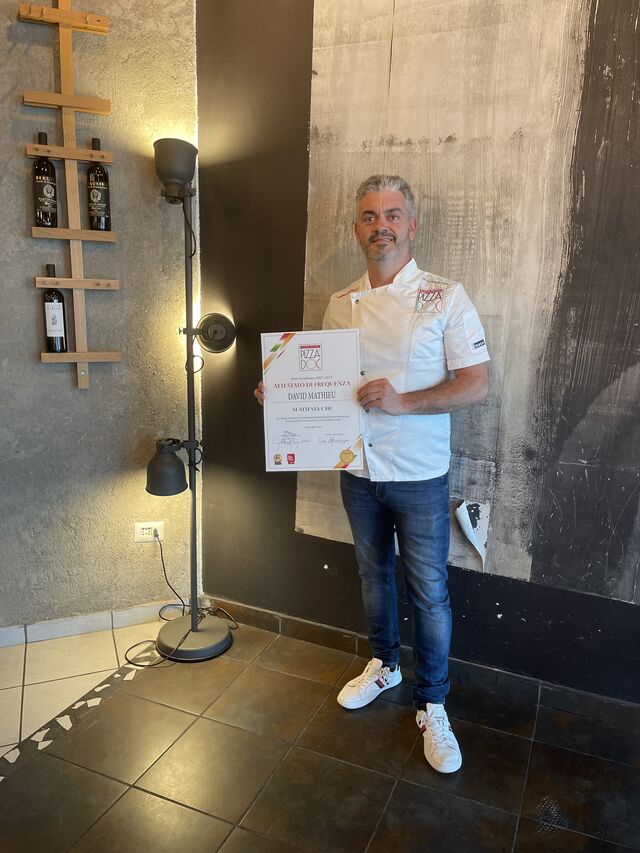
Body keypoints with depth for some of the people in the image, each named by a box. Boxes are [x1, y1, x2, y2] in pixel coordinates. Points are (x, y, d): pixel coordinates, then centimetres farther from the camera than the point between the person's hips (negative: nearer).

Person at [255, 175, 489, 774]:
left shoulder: (445, 298, -8)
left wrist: (402, 401, -25)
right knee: (373, 575, 20)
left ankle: (431, 705, 26)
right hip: (358, 470, 5)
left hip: (418, 475, -4)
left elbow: (475, 385, -13)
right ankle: (384, 665, 43)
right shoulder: (340, 305, 6)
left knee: (429, 593, 6)